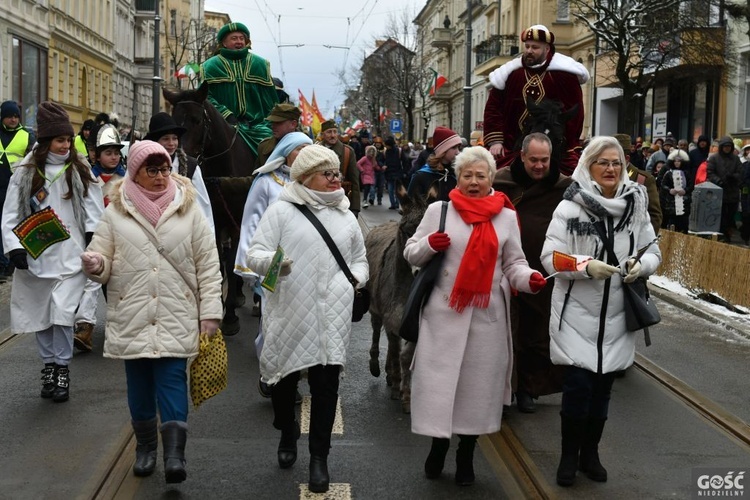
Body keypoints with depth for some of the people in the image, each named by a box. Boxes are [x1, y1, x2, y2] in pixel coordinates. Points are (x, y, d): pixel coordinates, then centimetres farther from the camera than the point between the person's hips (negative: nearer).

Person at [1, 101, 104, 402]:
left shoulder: (80, 170, 4)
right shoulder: (26, 172, 4)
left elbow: (94, 211, 3)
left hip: (71, 255, -2)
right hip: (35, 256, 2)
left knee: (62, 311, -11)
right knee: (41, 312, 9)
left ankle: (62, 369, 2)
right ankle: (49, 365, 25)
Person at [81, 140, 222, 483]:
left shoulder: (188, 209, 3)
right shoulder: (116, 212, 4)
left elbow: (208, 265, 2)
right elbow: (104, 262, 4)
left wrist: (210, 311, -3)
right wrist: (95, 265, -21)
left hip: (176, 316, -1)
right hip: (131, 316, 2)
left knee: (172, 379, -8)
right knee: (139, 382, 10)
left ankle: (174, 454, -8)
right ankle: (145, 446, 25)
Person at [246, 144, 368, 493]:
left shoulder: (345, 216, 14)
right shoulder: (281, 210, 0)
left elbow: (360, 260, 23)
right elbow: (255, 255, -5)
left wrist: (356, 278, 1)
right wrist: (272, 261, -27)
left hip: (331, 317, 2)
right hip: (289, 314, -2)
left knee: (326, 385, 0)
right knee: (285, 380, 12)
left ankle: (319, 457, 12)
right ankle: (288, 435, 40)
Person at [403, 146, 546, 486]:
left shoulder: (506, 216, 5)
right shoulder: (439, 210, 2)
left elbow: (514, 264, 9)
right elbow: (410, 254, 6)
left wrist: (529, 279, -12)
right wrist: (429, 244, -15)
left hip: (487, 315, 1)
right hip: (444, 311, -1)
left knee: (479, 381, 8)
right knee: (440, 379, 1)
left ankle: (466, 455, 24)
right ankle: (438, 446, 22)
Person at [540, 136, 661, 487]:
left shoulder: (636, 206, 2)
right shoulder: (570, 207, -9)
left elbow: (653, 251, 9)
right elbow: (550, 257, -11)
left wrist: (641, 265, -13)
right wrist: (586, 265, -26)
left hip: (616, 316, 4)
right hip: (577, 313, -3)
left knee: (602, 388, 12)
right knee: (577, 387, -4)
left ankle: (590, 453, 30)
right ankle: (569, 456, 16)